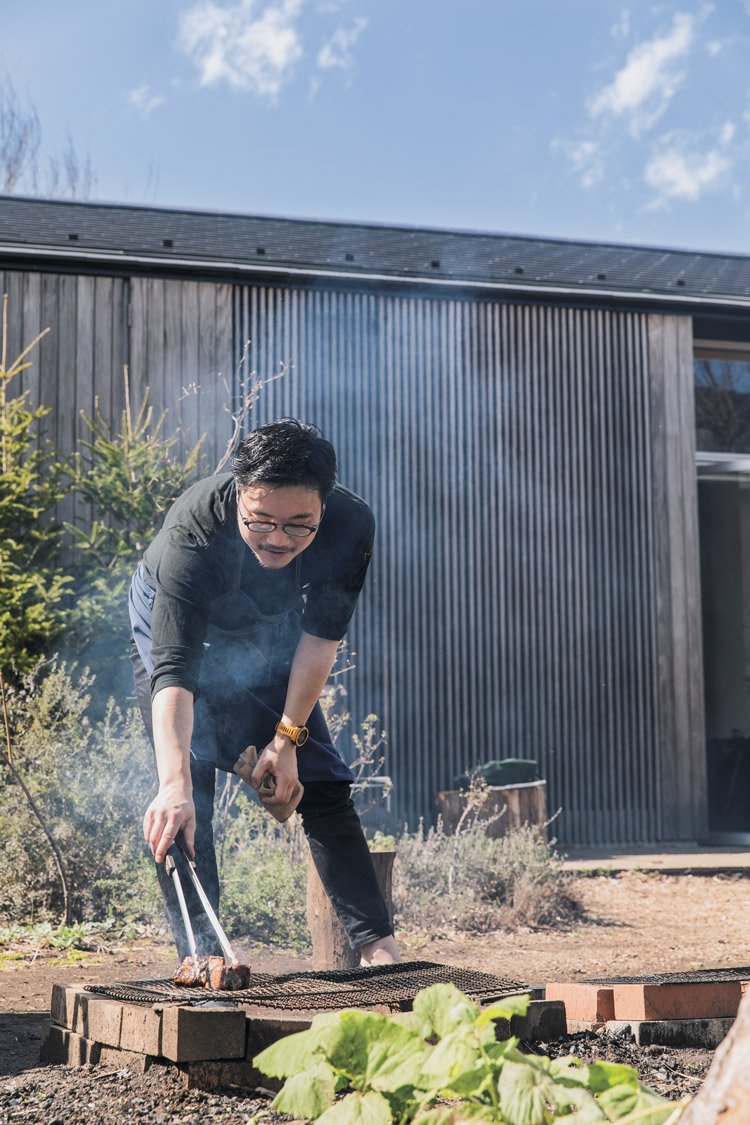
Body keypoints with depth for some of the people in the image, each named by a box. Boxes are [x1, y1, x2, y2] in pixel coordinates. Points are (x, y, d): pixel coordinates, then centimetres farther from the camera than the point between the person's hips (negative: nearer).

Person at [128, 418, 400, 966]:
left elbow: (321, 634, -18)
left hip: (268, 640, 3)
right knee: (186, 802, -15)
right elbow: (173, 669, -48)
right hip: (174, 628, -2)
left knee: (320, 783, -2)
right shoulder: (193, 530, -42)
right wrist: (175, 785, -60)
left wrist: (287, 738, -19)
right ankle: (200, 952, -8)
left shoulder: (350, 525, -32)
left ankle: (378, 944, 3)